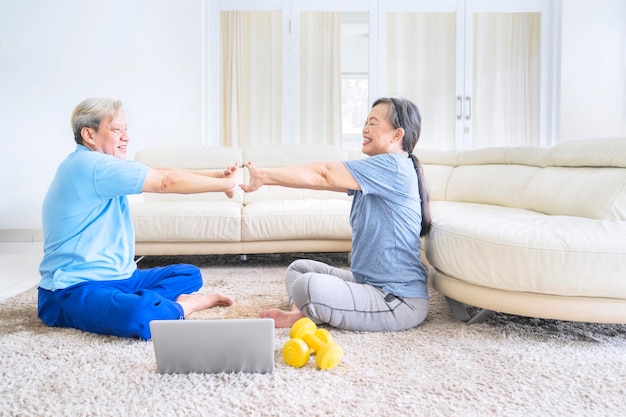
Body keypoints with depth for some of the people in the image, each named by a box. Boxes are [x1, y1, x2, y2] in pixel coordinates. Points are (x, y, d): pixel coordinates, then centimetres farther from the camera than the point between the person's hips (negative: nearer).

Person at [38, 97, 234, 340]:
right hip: (73, 289, -10)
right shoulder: (87, 164, -18)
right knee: (139, 315, -39)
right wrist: (225, 184, -8)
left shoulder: (101, 166, 13)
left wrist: (218, 176, -2)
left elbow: (162, 175, 8)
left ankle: (130, 301, -11)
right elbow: (165, 181, -19)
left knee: (189, 273, 12)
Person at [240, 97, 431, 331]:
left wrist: (264, 175, -13)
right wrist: (264, 178, -2)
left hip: (400, 301, -10)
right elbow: (325, 178, 6)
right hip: (370, 282, 10)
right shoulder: (375, 174, 14)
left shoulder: (393, 166, -16)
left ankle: (301, 316, 0)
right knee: (299, 268, 14)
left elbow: (323, 175, -18)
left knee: (309, 286, -31)